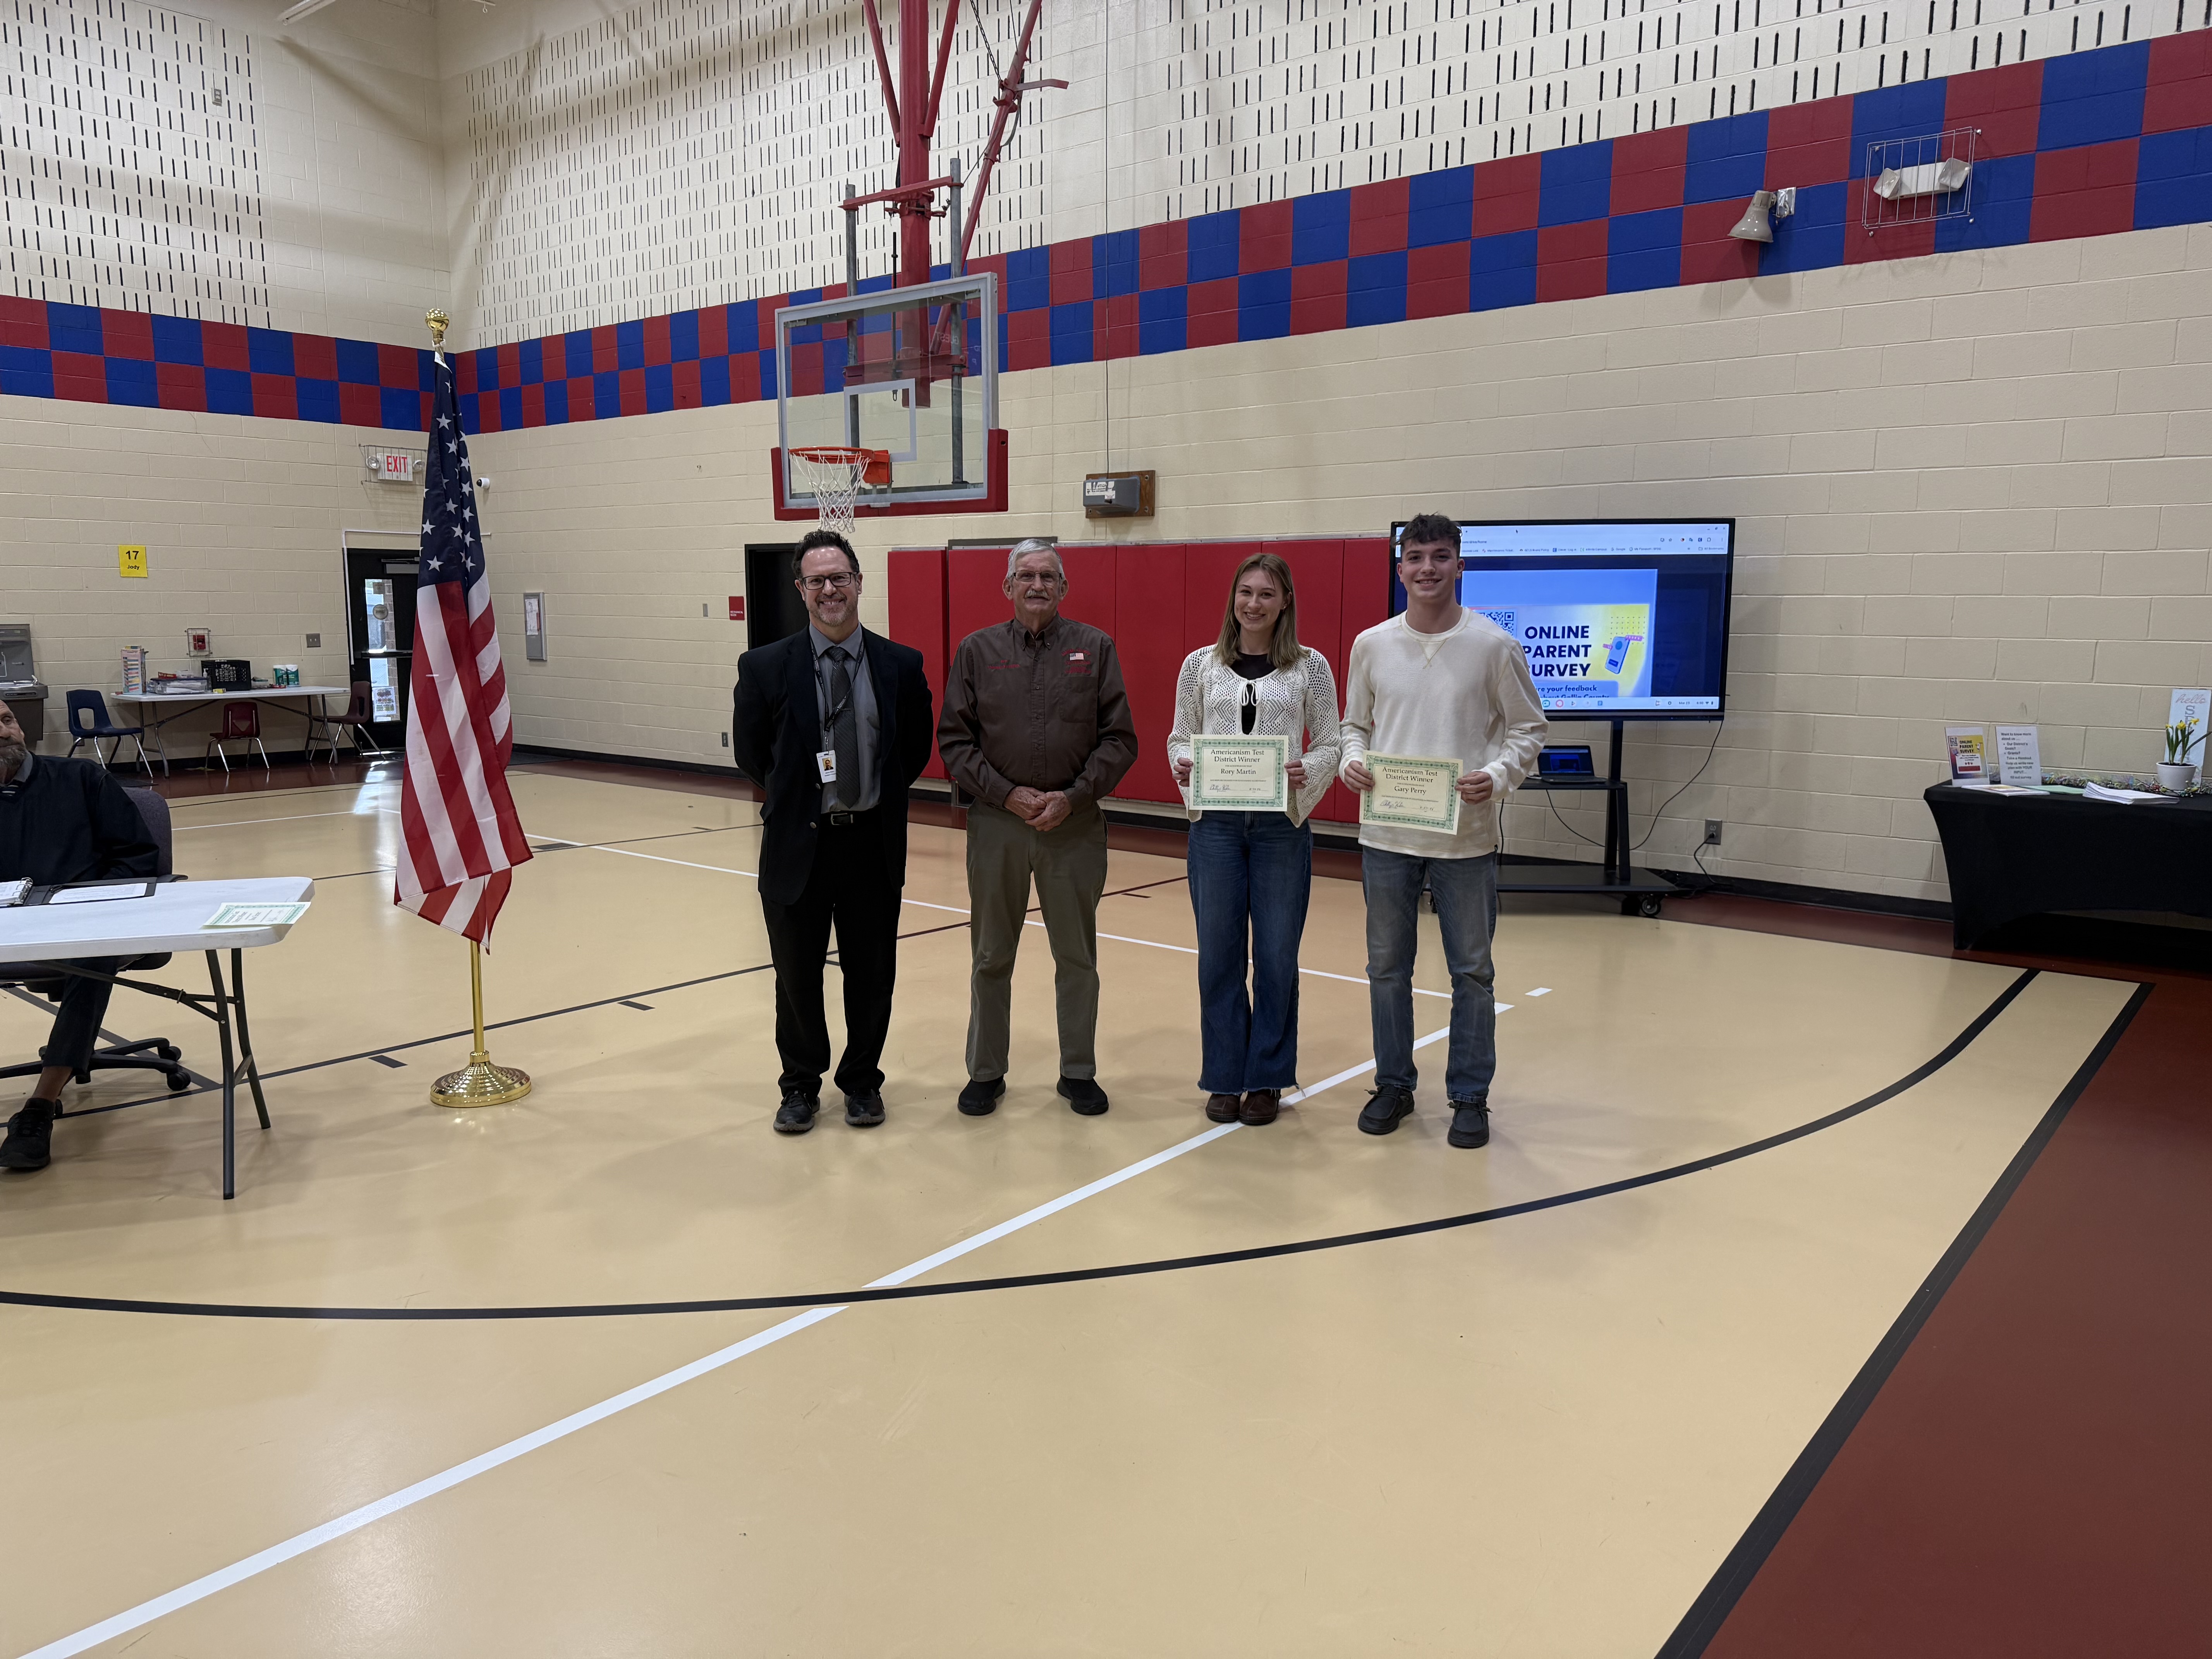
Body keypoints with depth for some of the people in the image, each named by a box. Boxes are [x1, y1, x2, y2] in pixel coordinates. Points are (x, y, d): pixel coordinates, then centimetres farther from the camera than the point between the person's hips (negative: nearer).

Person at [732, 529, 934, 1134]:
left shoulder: (902, 666, -1)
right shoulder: (765, 668, -4)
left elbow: (916, 749, 10)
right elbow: (749, 752, 7)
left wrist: (881, 797, 4)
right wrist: (794, 799, 7)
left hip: (874, 844, 1)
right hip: (799, 844, -1)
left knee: (871, 975, 11)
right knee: (797, 976, 11)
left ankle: (862, 1081, 31)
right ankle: (801, 1085, 31)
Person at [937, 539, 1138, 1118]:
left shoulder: (1095, 648, 3)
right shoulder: (977, 651, 4)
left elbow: (1120, 738, 1)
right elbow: (954, 740, 2)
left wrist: (1073, 797, -11)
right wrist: (1007, 795, -10)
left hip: (1075, 824, 0)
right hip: (996, 822, 1)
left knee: (1077, 956, 8)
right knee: (991, 956, 9)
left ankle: (1079, 1072, 23)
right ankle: (986, 1073, 23)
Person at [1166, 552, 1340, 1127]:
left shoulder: (1311, 667, 2)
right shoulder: (1200, 665, 6)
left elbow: (1330, 745, 2)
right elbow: (1180, 738, 10)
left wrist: (1305, 773, -18)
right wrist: (1184, 766, -11)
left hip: (1282, 825, -1)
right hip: (1216, 824, 1)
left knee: (1276, 956, 6)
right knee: (1218, 955, 6)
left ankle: (1267, 1079, 20)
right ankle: (1225, 1078, 20)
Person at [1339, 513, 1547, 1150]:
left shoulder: (1494, 645, -5)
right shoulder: (1371, 645, 3)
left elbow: (1528, 729, 0)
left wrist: (1498, 776, -17)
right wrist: (1352, 762, -9)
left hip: (1466, 836, -2)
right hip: (1386, 834, 3)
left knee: (1471, 972, 7)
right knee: (1387, 966, 13)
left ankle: (1470, 1097, 22)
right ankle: (1393, 1085, 29)